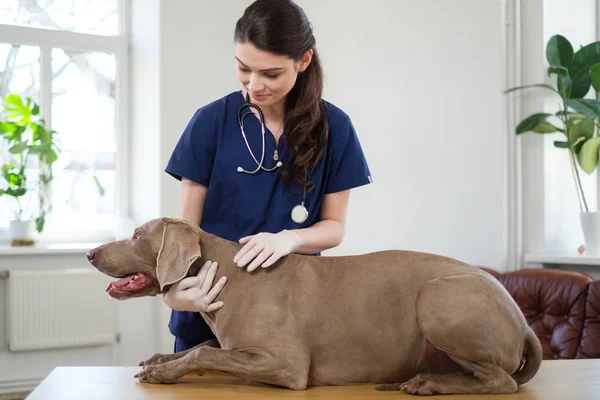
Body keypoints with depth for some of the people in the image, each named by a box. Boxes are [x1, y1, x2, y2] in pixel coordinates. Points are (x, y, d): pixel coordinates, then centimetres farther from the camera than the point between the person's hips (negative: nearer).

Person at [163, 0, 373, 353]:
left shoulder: (333, 127, -5)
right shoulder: (212, 121, -8)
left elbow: (334, 226, 0)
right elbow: (188, 224, -5)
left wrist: (290, 238, -22)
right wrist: (173, 287, -24)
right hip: (210, 311, 0)